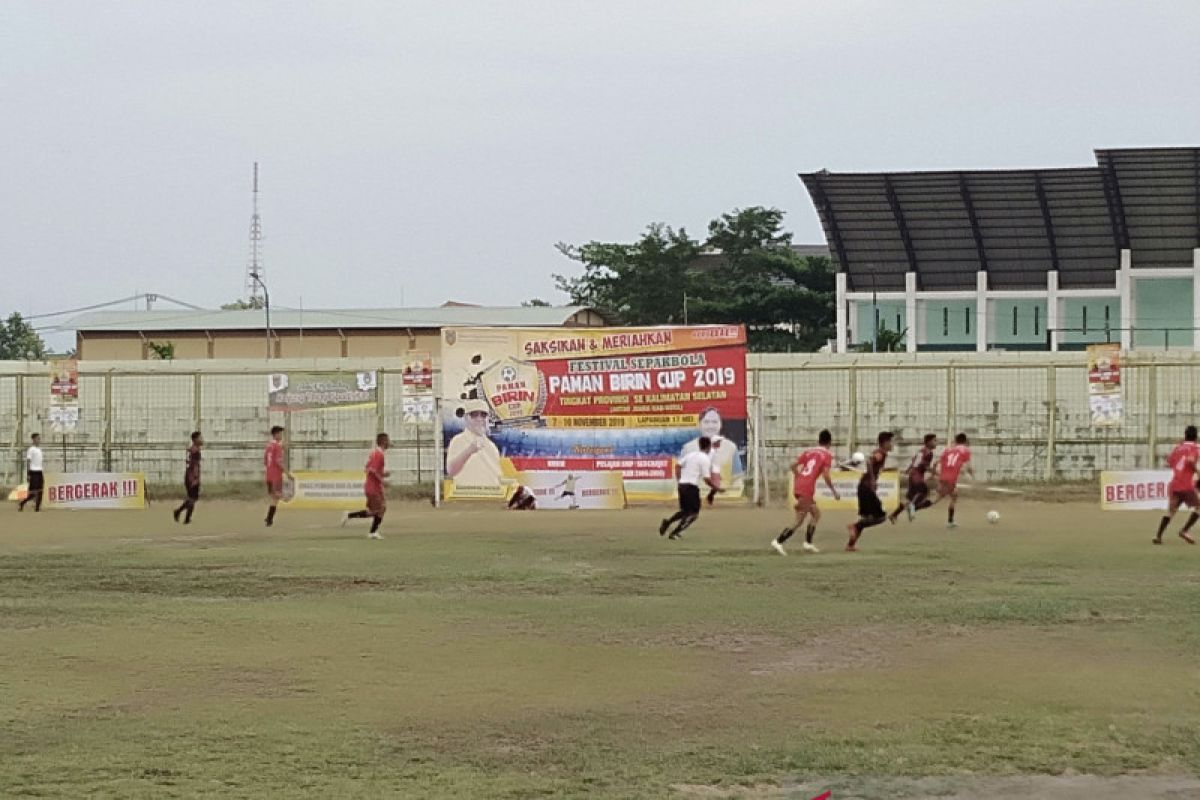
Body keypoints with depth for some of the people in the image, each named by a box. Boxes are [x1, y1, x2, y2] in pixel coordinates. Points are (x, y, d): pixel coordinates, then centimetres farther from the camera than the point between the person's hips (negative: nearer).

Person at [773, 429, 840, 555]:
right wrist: (834, 492, -2)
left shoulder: (809, 451, 15)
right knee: (799, 520, -6)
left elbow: (794, 466, 10)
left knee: (816, 514, 21)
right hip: (807, 489, -7)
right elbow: (825, 475, -12)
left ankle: (808, 543, 17)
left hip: (798, 487, 7)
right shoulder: (827, 455, -1)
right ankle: (778, 541, -14)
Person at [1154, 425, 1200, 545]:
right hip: (1187, 485, -6)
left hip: (1174, 484, 6)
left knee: (1171, 510, 8)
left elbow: (1169, 462, 14)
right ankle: (1185, 531, -6)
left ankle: (1158, 536, -4)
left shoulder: (1178, 447, 16)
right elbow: (1190, 460, -20)